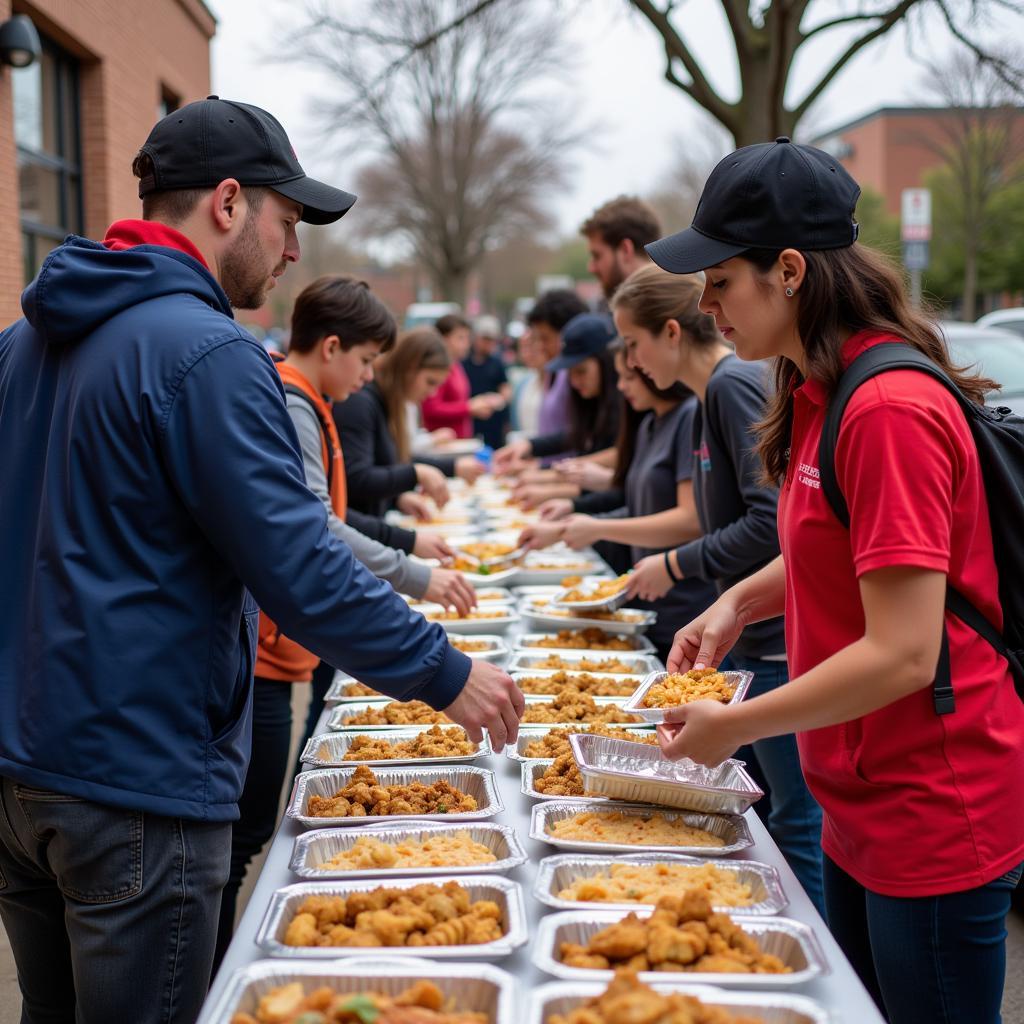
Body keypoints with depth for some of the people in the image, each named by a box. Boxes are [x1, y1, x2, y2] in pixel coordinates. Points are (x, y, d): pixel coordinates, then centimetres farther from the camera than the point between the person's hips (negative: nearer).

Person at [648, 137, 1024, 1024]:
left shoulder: (890, 410, -24)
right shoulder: (822, 394, 7)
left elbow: (901, 654, -26)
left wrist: (732, 727, -16)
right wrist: (741, 601, 5)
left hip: (934, 818, -9)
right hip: (863, 808, 9)